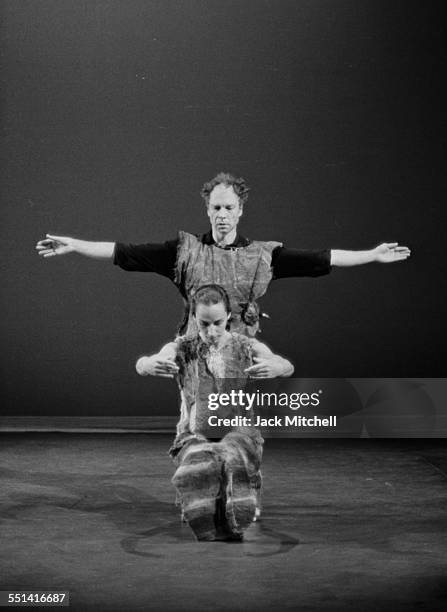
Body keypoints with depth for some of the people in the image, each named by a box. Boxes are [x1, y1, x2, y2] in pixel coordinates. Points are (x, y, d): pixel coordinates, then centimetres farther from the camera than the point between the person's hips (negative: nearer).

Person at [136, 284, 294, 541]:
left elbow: (288, 367, -10)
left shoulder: (246, 347, 6)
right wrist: (149, 365, -39)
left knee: (232, 460, -36)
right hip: (194, 435, 0)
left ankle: (233, 532, -29)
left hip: (239, 432, 0)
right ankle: (207, 537, -32)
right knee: (199, 462, -35)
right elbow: (142, 365, -12)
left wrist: (275, 367, -37)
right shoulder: (183, 349, 6)